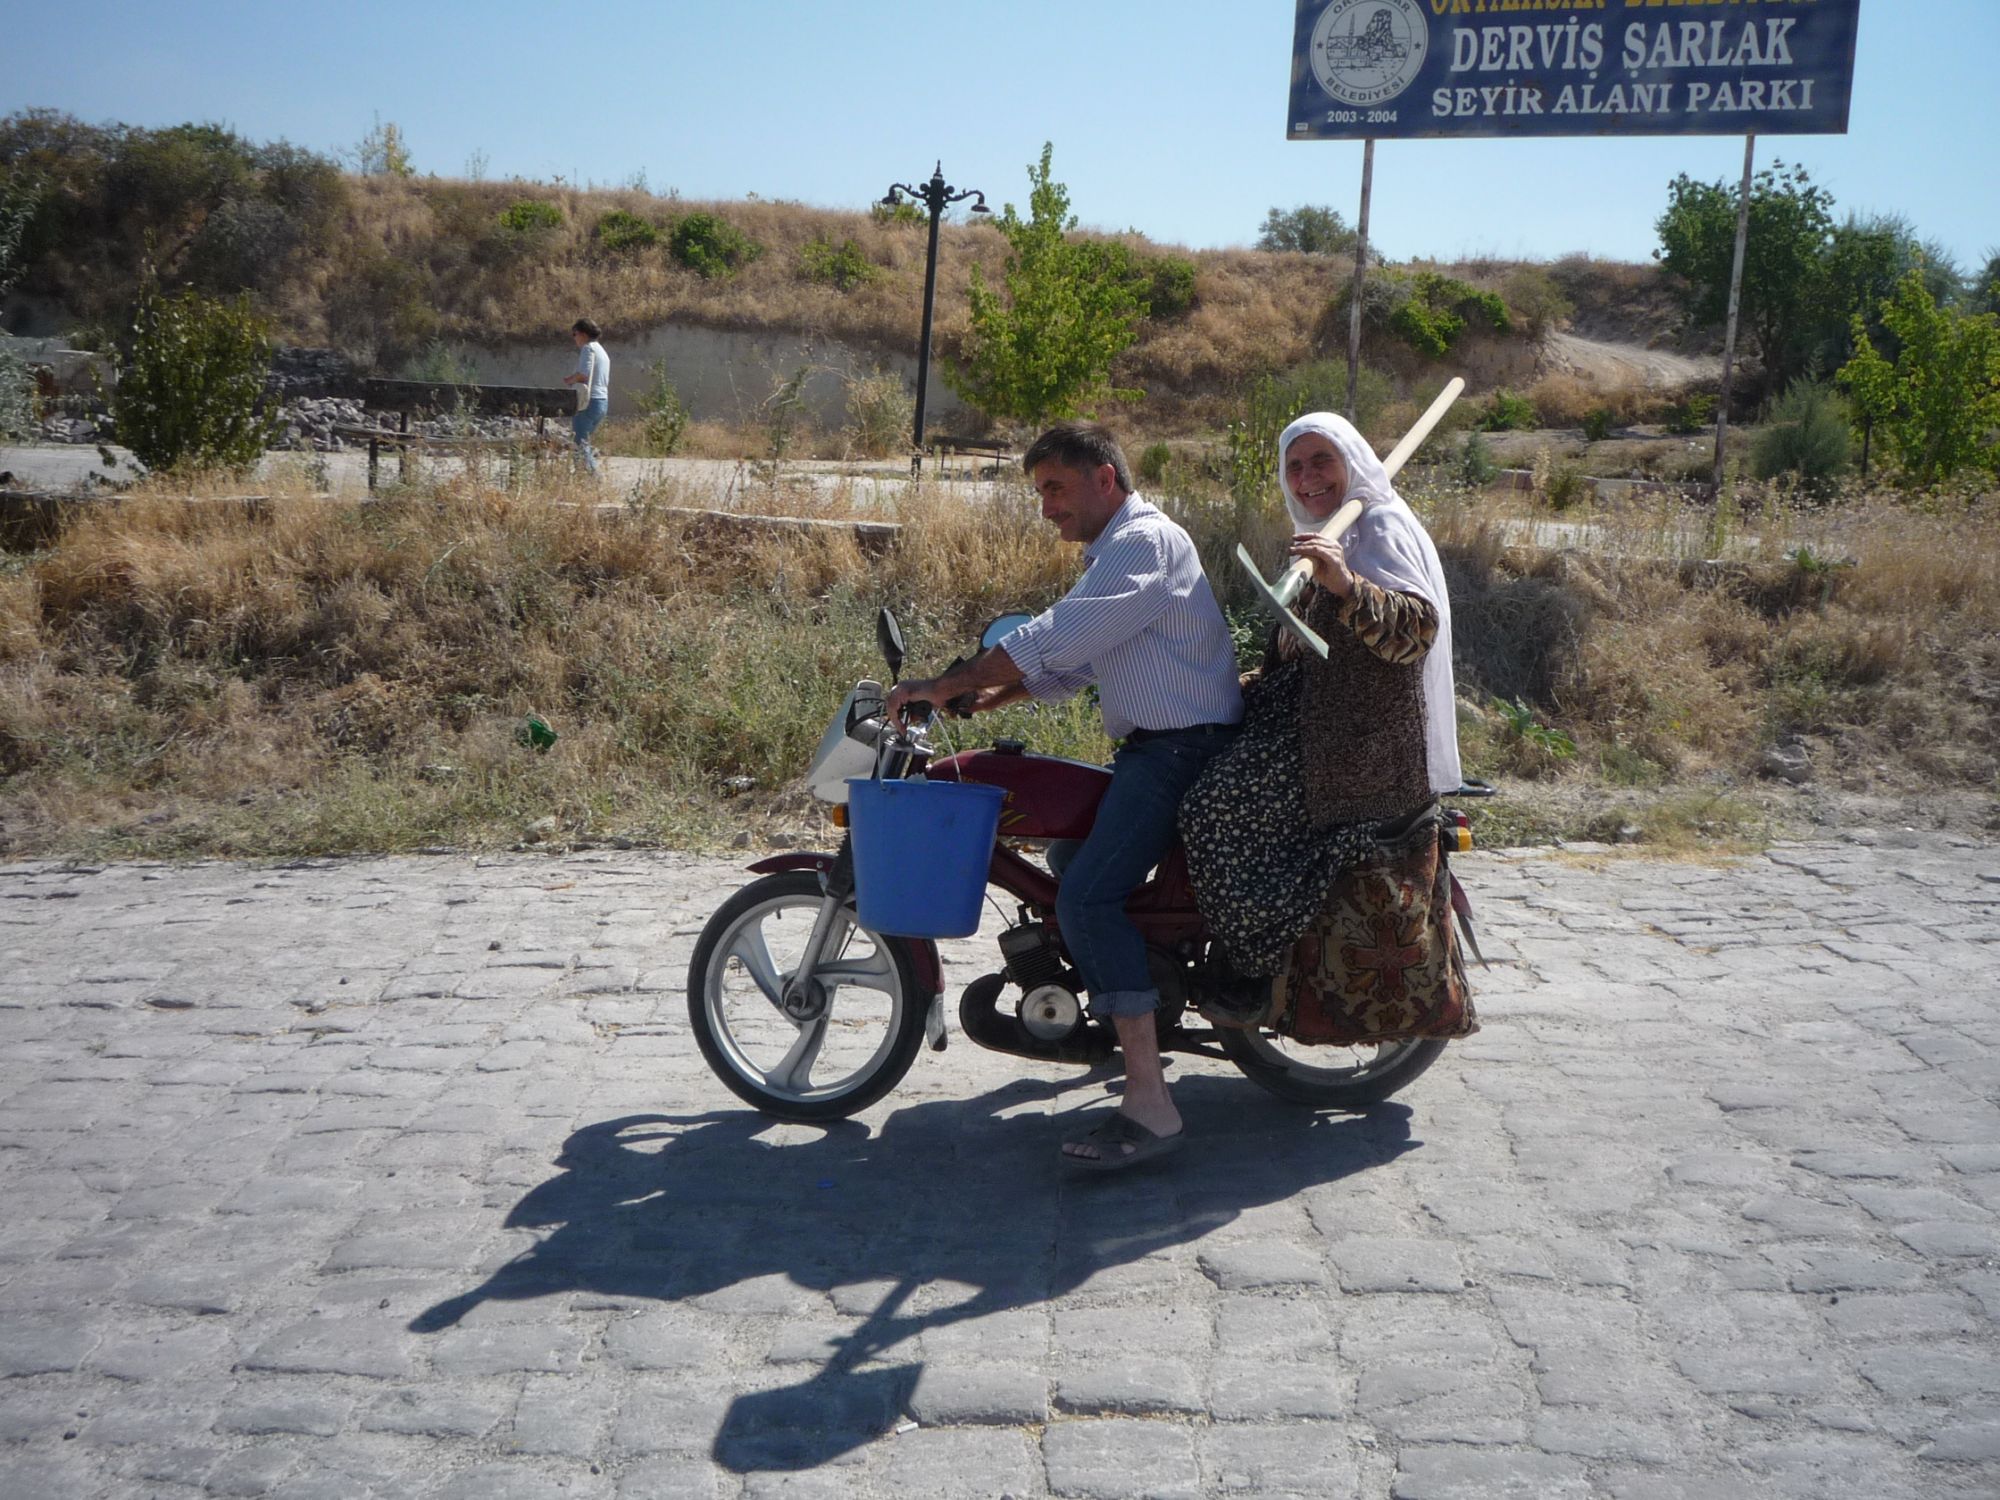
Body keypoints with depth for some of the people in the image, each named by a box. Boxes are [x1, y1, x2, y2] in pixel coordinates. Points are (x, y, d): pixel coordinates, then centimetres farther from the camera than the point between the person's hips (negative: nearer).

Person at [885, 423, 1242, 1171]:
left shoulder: (1145, 541, -13)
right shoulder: (1115, 549, 22)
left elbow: (1055, 639, -23)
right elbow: (1071, 660, 20)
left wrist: (947, 684, -20)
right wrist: (986, 694, 5)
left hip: (1181, 746, -11)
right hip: (1154, 748, 11)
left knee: (1087, 899, -25)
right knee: (1071, 854, 26)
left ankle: (1149, 1102, -28)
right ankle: (1129, 1018, 37)